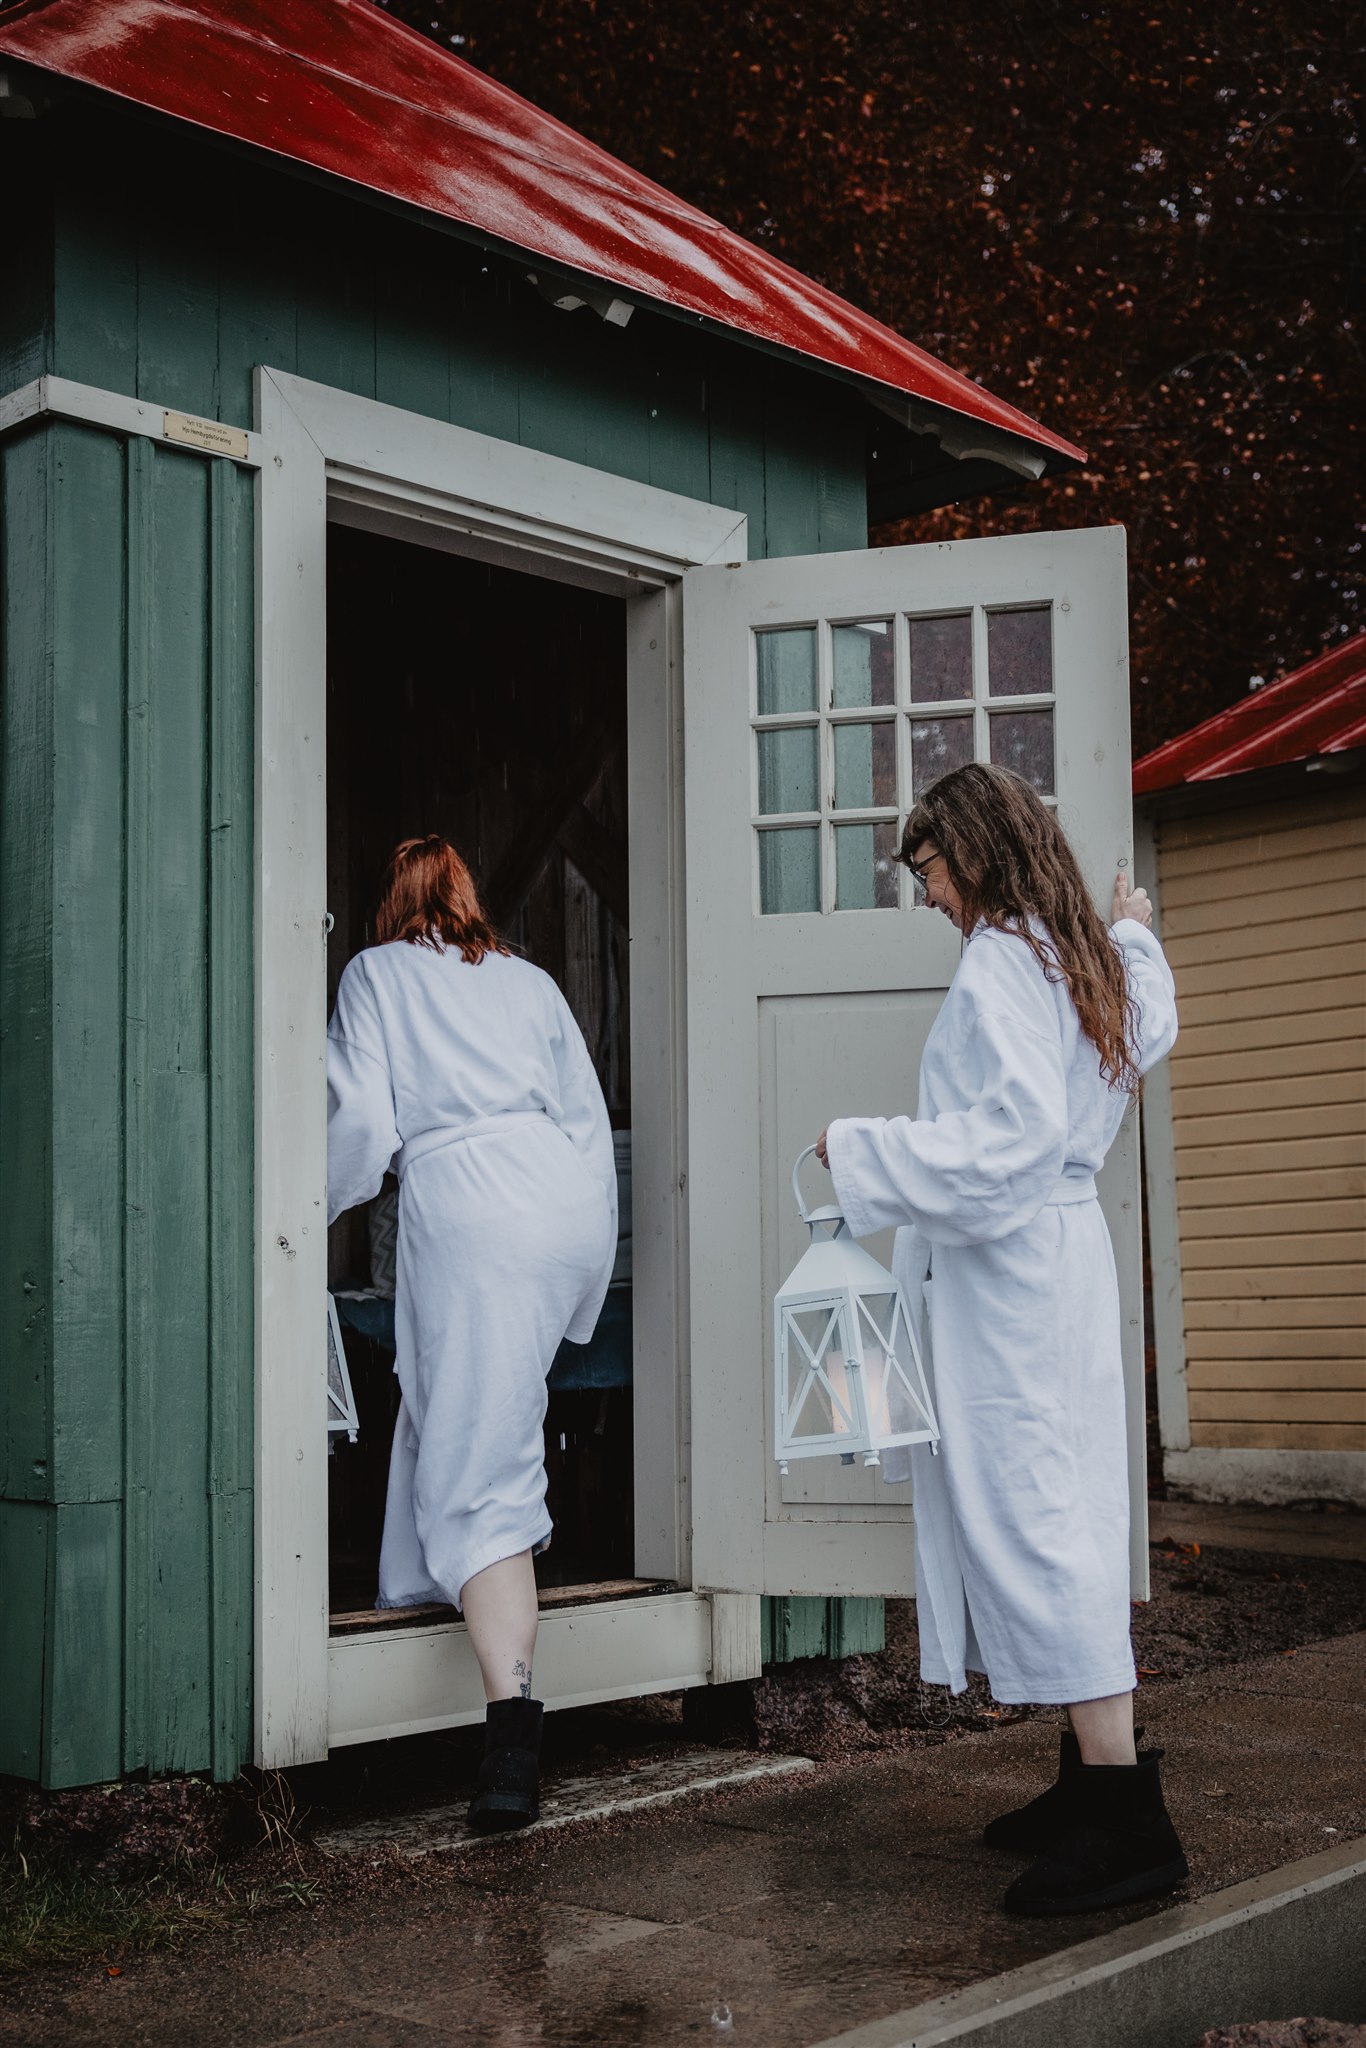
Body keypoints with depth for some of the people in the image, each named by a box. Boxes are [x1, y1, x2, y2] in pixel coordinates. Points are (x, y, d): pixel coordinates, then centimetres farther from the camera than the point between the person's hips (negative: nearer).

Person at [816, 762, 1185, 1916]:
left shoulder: (1001, 960, -14)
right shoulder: (1080, 957, 15)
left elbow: (1016, 1135, -23)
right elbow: (1150, 1034, 36)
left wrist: (867, 1153, -16)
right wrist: (1133, 936, 51)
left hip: (1009, 1269, -10)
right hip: (1060, 1251, 10)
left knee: (1032, 1516, -9)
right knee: (1056, 1521, 13)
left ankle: (1127, 1820, -8)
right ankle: (1096, 1779, 20)